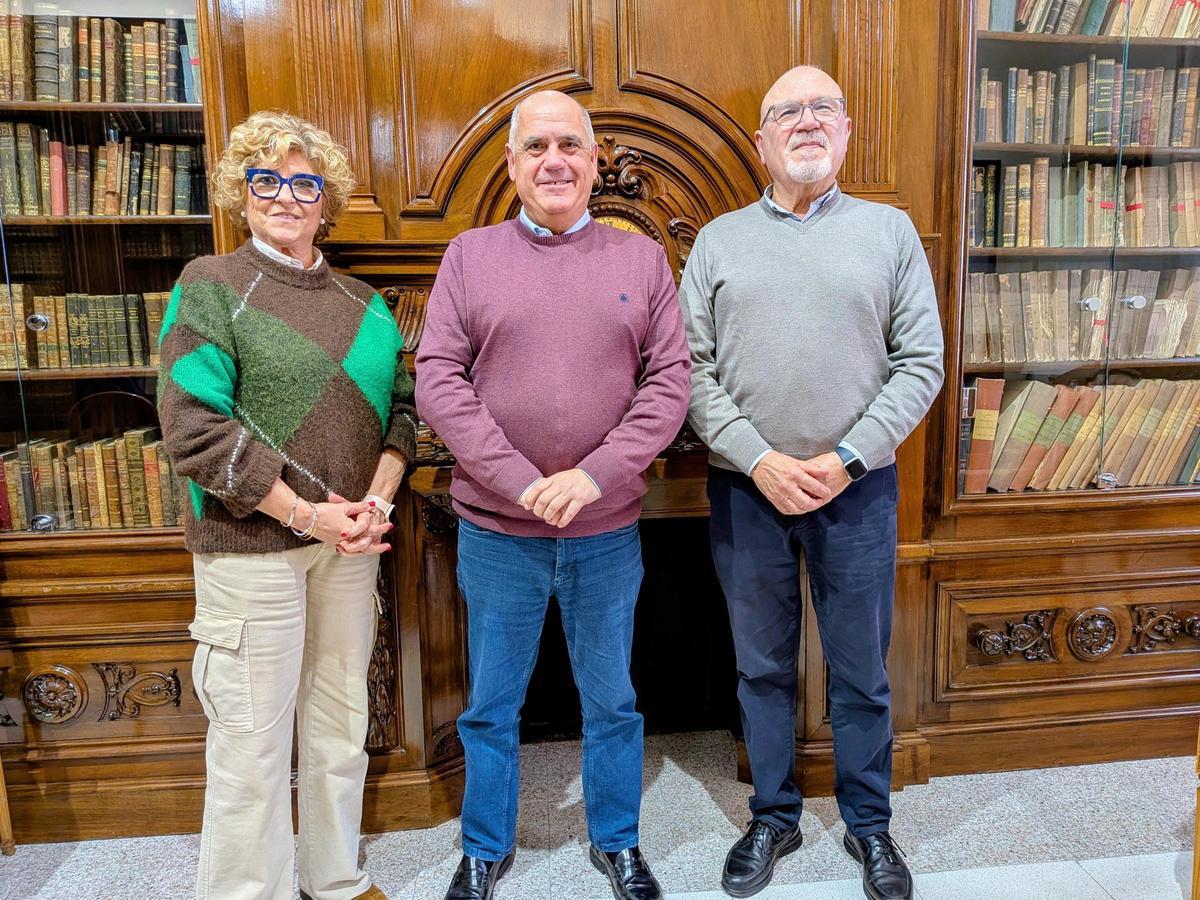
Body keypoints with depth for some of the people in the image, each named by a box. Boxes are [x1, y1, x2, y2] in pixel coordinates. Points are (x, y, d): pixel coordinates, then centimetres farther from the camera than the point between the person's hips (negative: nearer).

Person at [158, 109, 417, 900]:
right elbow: (193, 427, -12)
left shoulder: (361, 302, 11)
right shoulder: (210, 286, -2)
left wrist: (378, 501, -7)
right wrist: (308, 514, -15)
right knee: (253, 737, 4)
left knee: (341, 722, 15)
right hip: (251, 545, -4)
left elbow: (400, 405, 10)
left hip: (350, 541, 5)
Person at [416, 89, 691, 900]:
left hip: (608, 531, 1)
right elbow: (438, 379, -5)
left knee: (612, 702, 17)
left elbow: (670, 382, -2)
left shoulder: (641, 258, 3)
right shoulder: (470, 256, 2)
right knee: (491, 705, 16)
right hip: (496, 530, 0)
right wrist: (521, 481, -15)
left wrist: (595, 475, -15)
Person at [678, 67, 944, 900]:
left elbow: (921, 363, 0)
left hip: (857, 488, 0)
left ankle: (870, 824, 33)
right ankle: (774, 816, 33)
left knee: (861, 669, 12)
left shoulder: (890, 229, 6)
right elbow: (691, 369, -1)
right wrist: (760, 460, -12)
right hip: (746, 488, 1)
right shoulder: (718, 239, 6)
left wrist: (846, 460, -11)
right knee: (763, 667, 13)